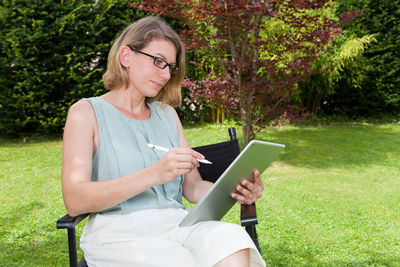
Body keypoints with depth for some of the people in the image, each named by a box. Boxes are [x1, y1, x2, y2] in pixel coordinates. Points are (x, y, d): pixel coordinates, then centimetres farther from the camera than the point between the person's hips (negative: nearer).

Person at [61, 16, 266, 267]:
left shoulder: (167, 114, 19)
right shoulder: (86, 112, 3)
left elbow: (193, 187, 14)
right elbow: (74, 201, -11)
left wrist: (233, 192, -9)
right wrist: (153, 175, -24)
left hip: (177, 223, 5)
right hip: (118, 232, -4)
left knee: (231, 238, -28)